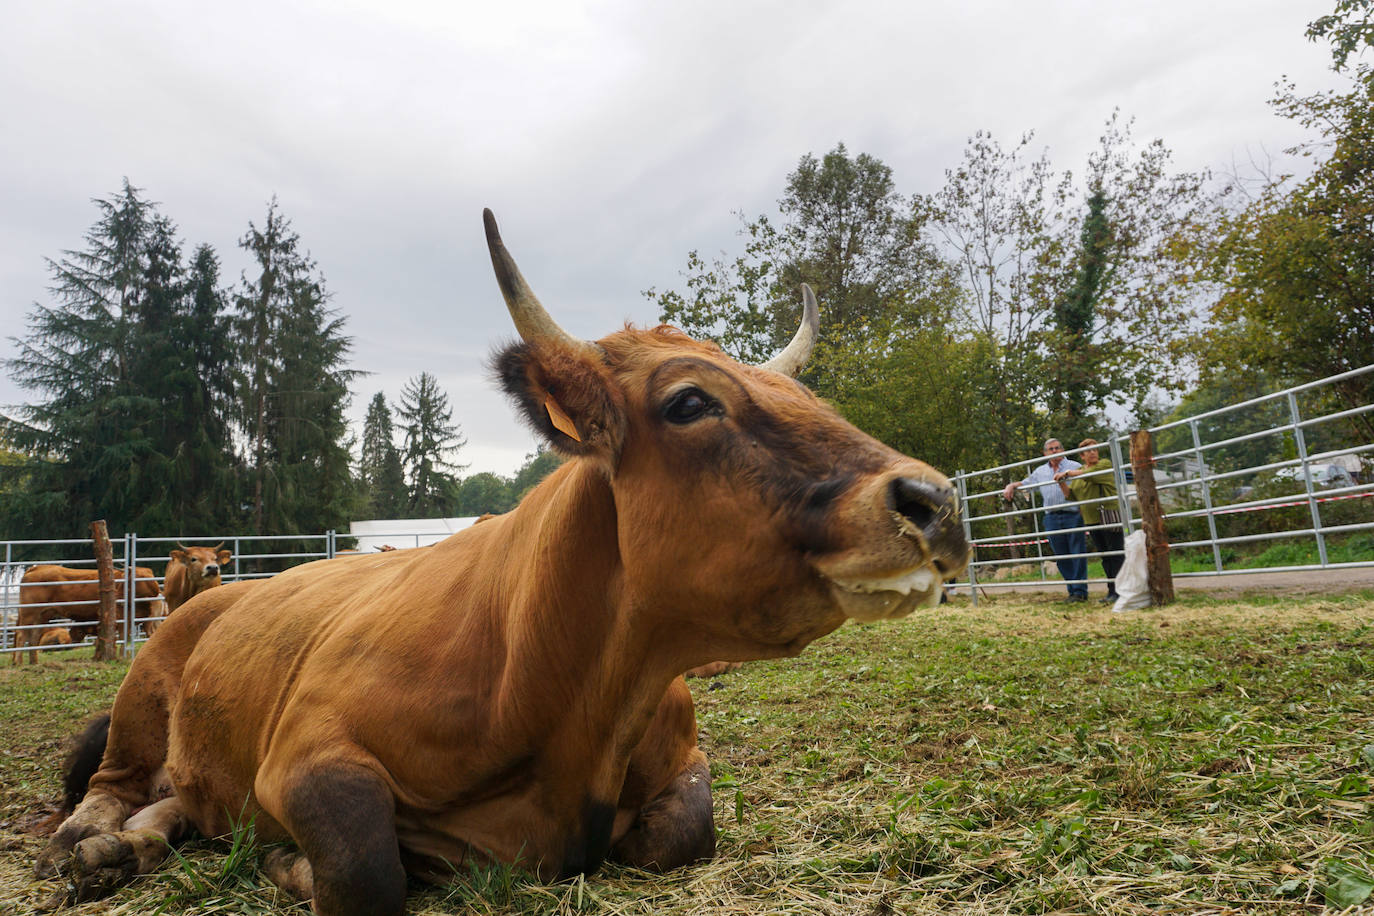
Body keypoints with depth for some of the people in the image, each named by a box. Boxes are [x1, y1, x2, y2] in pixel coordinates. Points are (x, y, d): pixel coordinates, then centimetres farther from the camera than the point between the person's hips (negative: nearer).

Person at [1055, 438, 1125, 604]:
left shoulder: (1105, 464, -1)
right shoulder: (1078, 473, 18)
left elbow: (1089, 474, -19)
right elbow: (1071, 494, 15)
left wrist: (1067, 473, -11)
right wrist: (1062, 484, -2)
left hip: (1109, 515, -7)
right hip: (1092, 520, 7)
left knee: (1116, 554, -7)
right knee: (1104, 556, 10)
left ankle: (1119, 590, -7)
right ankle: (1111, 590, 14)